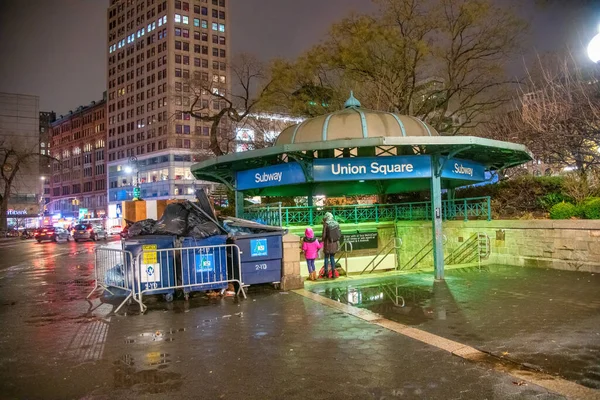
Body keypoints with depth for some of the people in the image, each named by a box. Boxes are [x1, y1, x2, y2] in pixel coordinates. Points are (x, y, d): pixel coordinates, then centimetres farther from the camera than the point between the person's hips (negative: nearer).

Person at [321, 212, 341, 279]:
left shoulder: (326, 224, -13)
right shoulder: (336, 223, -1)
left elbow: (324, 235, -13)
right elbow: (340, 234, 2)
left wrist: (322, 240, 7)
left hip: (328, 244, -4)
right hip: (335, 243, 4)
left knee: (326, 257, 12)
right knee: (332, 257, 14)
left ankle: (326, 273, 18)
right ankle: (333, 274, 12)